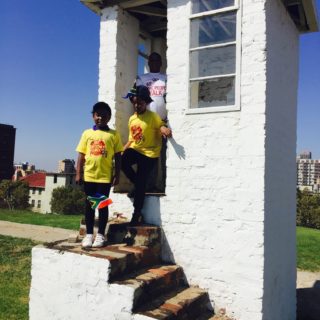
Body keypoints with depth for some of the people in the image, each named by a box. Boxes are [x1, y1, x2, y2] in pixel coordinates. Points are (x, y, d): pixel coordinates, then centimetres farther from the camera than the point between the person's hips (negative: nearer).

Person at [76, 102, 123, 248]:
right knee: (89, 205, 9)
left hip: (105, 176, -2)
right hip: (89, 175, 2)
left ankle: (100, 235, 15)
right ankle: (89, 234, 19)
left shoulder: (113, 135, 2)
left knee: (103, 205, 4)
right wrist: (78, 173, 1)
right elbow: (81, 155, 7)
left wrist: (117, 175, -2)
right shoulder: (87, 133, 7)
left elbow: (118, 156, 2)